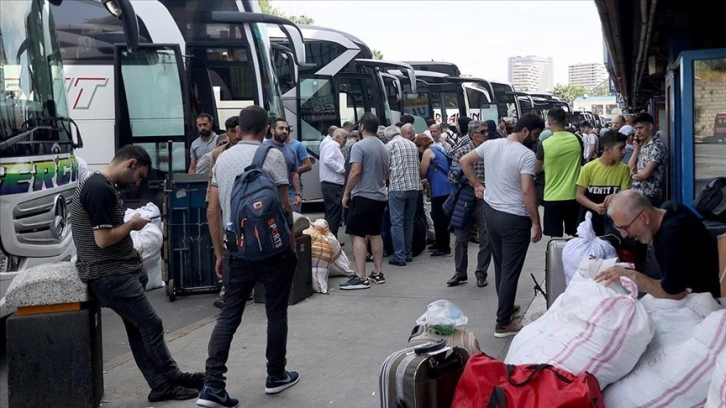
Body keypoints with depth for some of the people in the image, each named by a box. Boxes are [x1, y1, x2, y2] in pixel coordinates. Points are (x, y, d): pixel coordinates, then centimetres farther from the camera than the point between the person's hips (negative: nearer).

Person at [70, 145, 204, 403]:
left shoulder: (102, 185, 13)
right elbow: (103, 239, -24)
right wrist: (132, 225, -10)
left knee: (138, 329, 10)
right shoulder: (100, 189, -20)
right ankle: (171, 379, 11)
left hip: (118, 271, 10)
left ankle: (163, 384, 15)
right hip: (110, 275, -10)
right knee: (151, 325, -2)